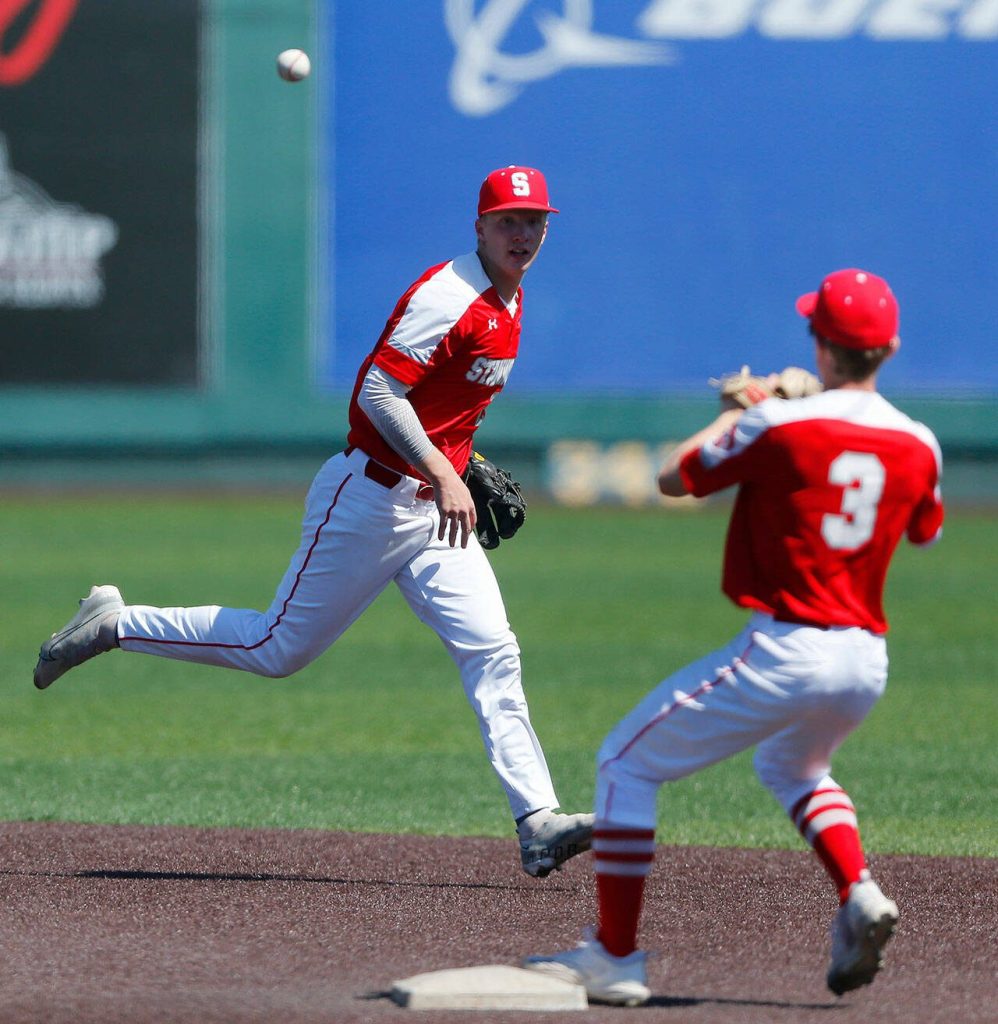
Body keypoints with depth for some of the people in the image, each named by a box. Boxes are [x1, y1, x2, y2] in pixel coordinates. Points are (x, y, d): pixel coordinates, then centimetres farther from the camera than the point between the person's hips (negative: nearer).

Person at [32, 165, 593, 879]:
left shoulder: (508, 301, 13)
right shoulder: (451, 296, -18)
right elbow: (378, 391, -27)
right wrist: (443, 474, -32)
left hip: (433, 507, 8)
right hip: (372, 494, -8)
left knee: (492, 653, -5)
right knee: (280, 648, 0)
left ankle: (537, 822, -11)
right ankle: (111, 626, 16)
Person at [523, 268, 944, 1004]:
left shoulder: (780, 426, -11)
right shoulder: (918, 446, 3)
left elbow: (675, 477, 2)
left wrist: (734, 413, 19)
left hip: (784, 650, -6)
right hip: (868, 660, 6)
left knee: (627, 763, 7)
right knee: (793, 766, 36)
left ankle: (615, 957, 2)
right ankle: (859, 897, 10)